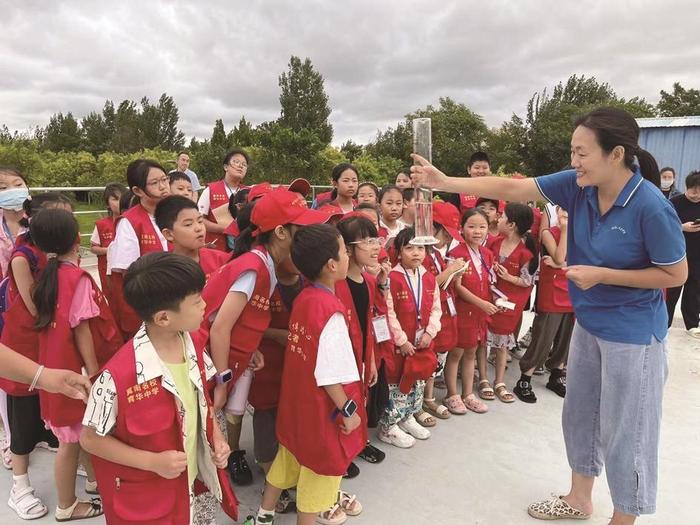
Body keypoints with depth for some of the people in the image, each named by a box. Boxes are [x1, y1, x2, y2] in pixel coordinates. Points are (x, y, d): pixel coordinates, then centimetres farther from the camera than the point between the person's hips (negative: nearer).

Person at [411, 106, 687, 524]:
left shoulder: (651, 208, -25)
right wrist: (444, 182, -15)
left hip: (633, 334, -7)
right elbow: (511, 189, -10)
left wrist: (601, 275, -22)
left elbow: (676, 274, -15)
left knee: (624, 430, 8)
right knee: (579, 414, 20)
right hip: (589, 324, 7)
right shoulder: (578, 185, -9)